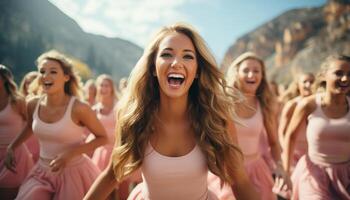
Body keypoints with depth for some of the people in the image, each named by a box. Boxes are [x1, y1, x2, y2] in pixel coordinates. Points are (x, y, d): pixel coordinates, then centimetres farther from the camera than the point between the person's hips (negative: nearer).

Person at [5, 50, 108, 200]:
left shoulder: (78, 108, -22)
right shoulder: (33, 105, -6)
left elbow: (103, 138, -11)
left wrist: (71, 153, -21)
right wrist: (11, 148, 10)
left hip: (72, 173, -4)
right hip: (42, 173, 4)